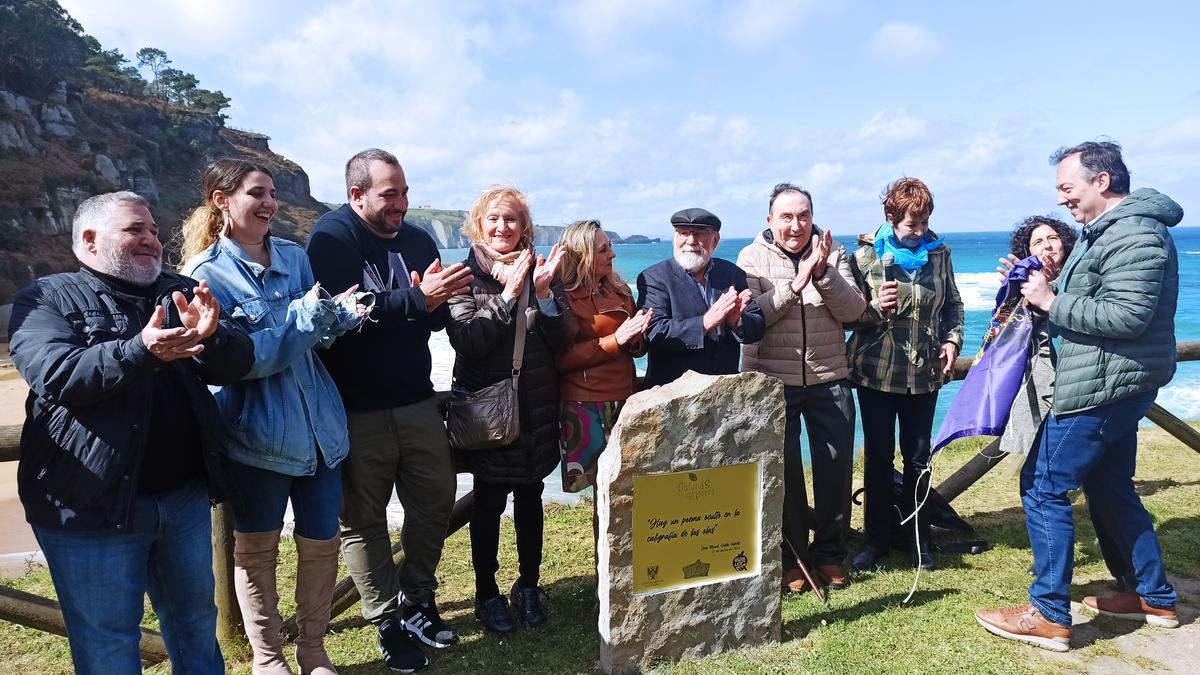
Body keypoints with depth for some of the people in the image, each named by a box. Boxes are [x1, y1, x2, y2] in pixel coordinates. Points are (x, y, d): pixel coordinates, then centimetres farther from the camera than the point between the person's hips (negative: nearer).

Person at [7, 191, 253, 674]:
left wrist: (212, 335, -24)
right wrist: (139, 351, -36)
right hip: (92, 505, -4)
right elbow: (54, 375, -21)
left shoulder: (180, 292, 8)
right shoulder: (47, 299, -4)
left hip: (186, 497, 4)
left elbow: (238, 364, -2)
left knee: (195, 621, 20)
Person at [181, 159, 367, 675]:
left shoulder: (294, 257, 6)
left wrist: (343, 314, -13)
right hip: (257, 433, -4)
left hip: (319, 424, 5)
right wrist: (305, 314, -22)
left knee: (322, 543, 10)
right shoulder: (205, 274, -9)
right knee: (256, 550, 12)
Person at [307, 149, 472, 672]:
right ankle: (388, 622, 21)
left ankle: (417, 600, 30)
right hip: (357, 409, -5)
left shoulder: (418, 239, 8)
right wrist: (416, 300, -26)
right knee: (363, 518, 5)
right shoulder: (331, 237, -9)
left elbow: (439, 318, 8)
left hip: (418, 401, 5)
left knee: (435, 502, 11)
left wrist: (435, 301, -14)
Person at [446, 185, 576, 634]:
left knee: (530, 497, 12)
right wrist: (508, 293, -22)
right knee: (489, 502, 5)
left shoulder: (542, 270, 4)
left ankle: (529, 585, 28)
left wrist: (543, 291, -16)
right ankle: (487, 592, 21)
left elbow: (563, 340, -2)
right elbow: (467, 341, -17)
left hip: (536, 408, 3)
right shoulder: (467, 275, -4)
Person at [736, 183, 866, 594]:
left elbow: (854, 310, -6)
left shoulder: (832, 253, 4)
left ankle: (829, 553, 22)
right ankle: (791, 557, 19)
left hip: (829, 379, 2)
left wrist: (823, 272, -21)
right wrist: (796, 283, -23)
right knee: (783, 467, 4)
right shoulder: (752, 258, -2)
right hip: (773, 381, -2)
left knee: (837, 463, 5)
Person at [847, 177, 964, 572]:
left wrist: (953, 339, 1)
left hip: (924, 373, 2)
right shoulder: (865, 256, -6)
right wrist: (876, 307, -22)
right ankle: (876, 538, 19)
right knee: (877, 457, 6)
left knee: (918, 458, 10)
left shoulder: (938, 252, 4)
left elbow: (953, 303, 16)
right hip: (876, 372, -2)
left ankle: (920, 539, 24)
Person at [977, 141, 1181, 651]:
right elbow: (1084, 304, 18)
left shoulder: (1136, 234, -16)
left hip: (1104, 386, -11)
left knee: (1043, 487, -7)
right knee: (1110, 489, 19)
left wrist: (1051, 302, -19)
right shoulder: (1102, 231, 17)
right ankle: (1154, 598, 33)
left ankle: (1049, 616, 1)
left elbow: (1127, 316, -26)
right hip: (1110, 385, 11)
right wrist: (1034, 287, 3)